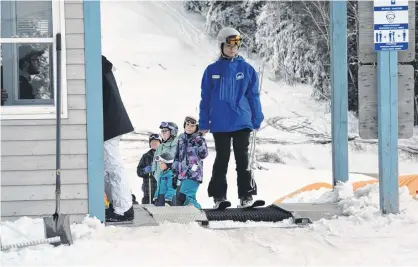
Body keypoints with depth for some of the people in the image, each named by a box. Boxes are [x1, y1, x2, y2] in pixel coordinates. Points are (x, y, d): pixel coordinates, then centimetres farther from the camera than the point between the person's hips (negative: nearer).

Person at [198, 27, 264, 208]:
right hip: (219, 124, 0)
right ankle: (219, 196, 12)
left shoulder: (247, 69, 3)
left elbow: (253, 96, 6)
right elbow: (205, 98, 5)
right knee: (222, 160, 7)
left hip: (242, 123, 0)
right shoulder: (212, 70, 2)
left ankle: (246, 195, 6)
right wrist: (204, 123, 2)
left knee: (242, 159, 3)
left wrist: (257, 120, 4)